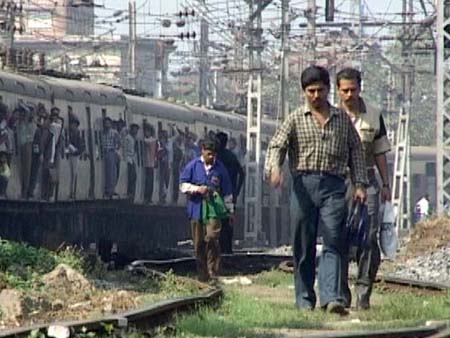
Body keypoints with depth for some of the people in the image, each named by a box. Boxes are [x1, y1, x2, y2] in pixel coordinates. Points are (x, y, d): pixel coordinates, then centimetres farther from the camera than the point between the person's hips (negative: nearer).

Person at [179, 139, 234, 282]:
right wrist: (197, 189, -11)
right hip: (196, 209, 1)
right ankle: (202, 276, 11)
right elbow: (183, 185, 5)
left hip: (214, 209, -1)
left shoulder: (219, 168, 7)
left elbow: (227, 191, 13)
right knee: (199, 243, 3)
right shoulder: (193, 166, 5)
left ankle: (213, 273, -13)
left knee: (211, 238, -18)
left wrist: (230, 210, 14)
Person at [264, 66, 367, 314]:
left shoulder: (343, 119, 15)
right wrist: (274, 168, -21)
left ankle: (331, 298, -20)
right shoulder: (296, 119, 9)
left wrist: (360, 184, 9)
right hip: (304, 183, 0)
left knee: (333, 241, -12)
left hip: (333, 185, 0)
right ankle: (305, 299, 10)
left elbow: (356, 151, 18)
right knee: (304, 245, 3)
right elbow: (277, 145, 0)